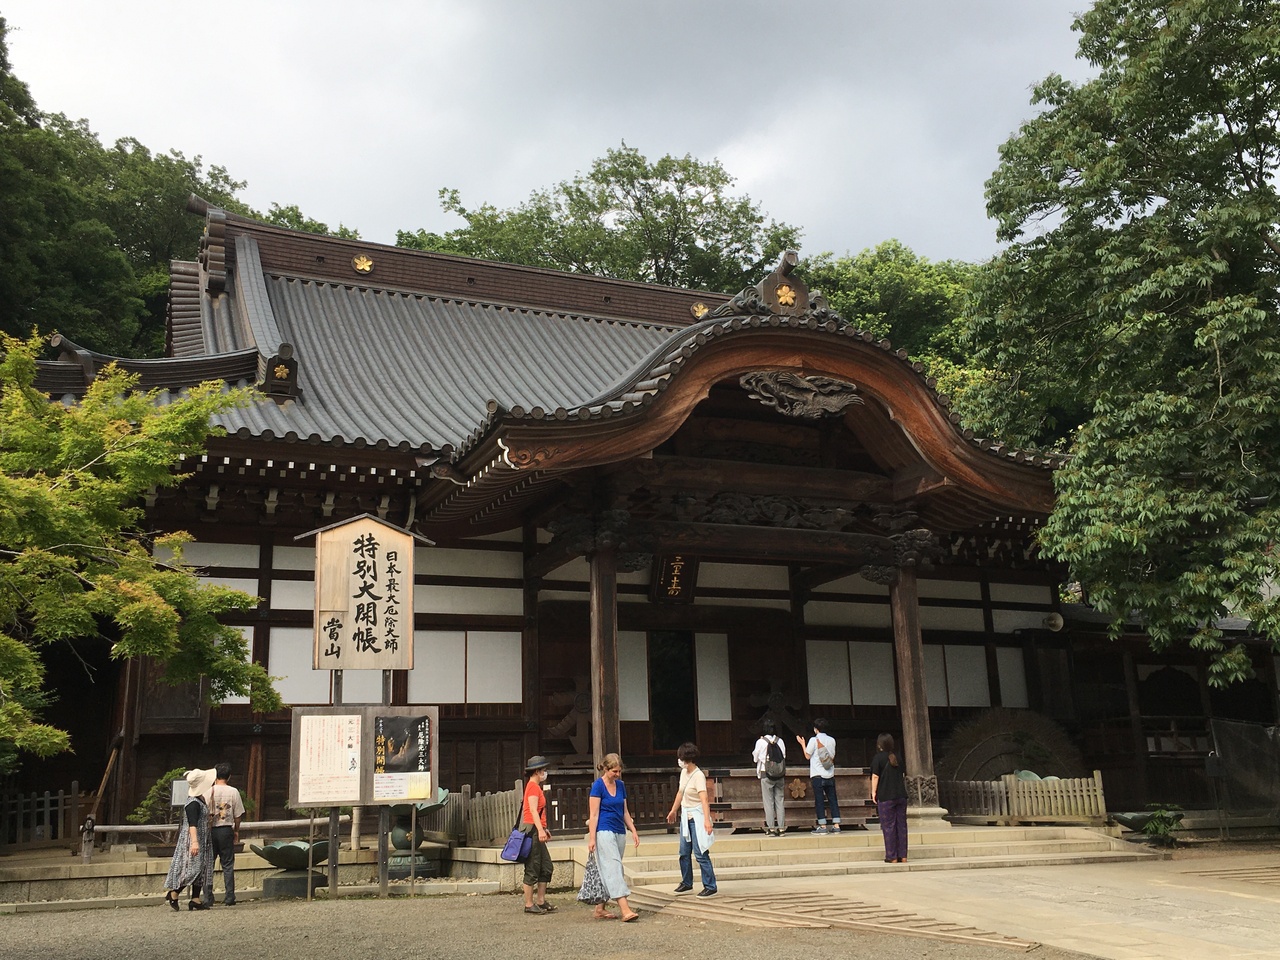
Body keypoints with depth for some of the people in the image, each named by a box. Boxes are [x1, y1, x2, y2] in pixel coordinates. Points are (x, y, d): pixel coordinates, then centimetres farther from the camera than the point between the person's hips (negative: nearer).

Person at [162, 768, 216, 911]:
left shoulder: (200, 801, 14)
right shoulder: (193, 803, -17)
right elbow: (192, 824, -26)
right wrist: (194, 842, -33)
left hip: (201, 841, 10)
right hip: (192, 840, -10)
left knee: (201, 869, 6)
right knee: (194, 868, -14)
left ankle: (195, 900, 6)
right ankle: (173, 893, -2)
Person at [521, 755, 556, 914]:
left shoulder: (535, 787, 19)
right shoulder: (533, 787, -12)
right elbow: (533, 810, -22)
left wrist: (544, 828, 28)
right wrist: (540, 830, -29)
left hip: (536, 831, 10)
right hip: (532, 829, -10)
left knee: (546, 866, 11)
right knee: (532, 869, -5)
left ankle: (541, 902, 16)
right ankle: (529, 904, 0)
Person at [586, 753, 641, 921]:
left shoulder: (620, 785, 11)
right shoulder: (598, 786, -8)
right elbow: (594, 814, -10)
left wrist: (633, 831, 12)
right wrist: (592, 838, -14)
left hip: (619, 832, 7)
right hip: (604, 831, -7)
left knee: (607, 872, 9)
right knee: (614, 868, -14)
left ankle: (600, 909, 15)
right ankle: (625, 910, -22)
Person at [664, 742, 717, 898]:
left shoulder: (698, 776, -20)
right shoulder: (684, 772, 5)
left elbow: (704, 799, -29)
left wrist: (707, 820, -38)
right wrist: (673, 811, 30)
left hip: (697, 817, -9)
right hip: (685, 816, 9)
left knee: (700, 853, -7)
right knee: (684, 853, 14)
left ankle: (710, 886, 1)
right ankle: (686, 883, 28)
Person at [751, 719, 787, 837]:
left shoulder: (761, 742, -8)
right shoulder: (780, 741, 1)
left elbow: (755, 758, 1)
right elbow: (784, 756, 8)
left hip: (766, 774, -3)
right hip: (780, 774, 3)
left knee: (768, 802, 2)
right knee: (780, 801, 7)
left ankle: (771, 828, 2)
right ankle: (781, 828, 7)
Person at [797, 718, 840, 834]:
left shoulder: (814, 740, -8)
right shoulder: (832, 740, 6)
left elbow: (807, 756, -1)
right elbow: (833, 757, 15)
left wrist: (803, 744, 11)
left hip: (818, 775, -4)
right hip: (830, 775, 4)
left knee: (819, 801, 0)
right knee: (833, 800, 7)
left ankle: (822, 827, -2)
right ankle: (836, 825, 4)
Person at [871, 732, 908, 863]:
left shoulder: (878, 758, -6)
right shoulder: (898, 757, 10)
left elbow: (875, 776, -10)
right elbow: (904, 775, 16)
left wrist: (873, 792, -4)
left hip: (885, 797, -5)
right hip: (901, 796, 5)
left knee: (888, 826, 0)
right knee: (901, 825, 9)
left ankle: (892, 857, 1)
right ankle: (902, 856, 10)